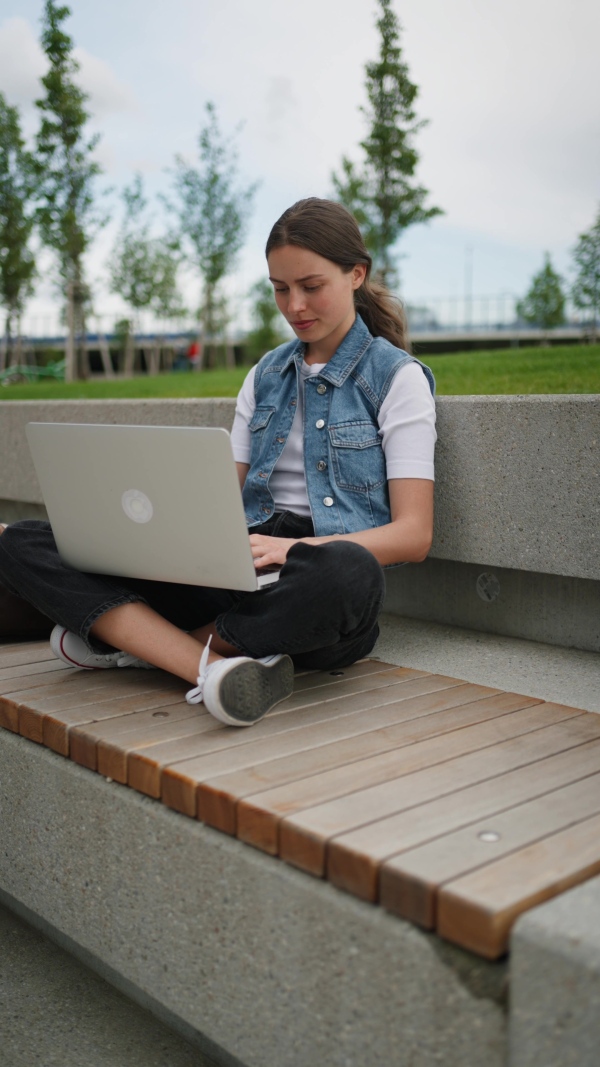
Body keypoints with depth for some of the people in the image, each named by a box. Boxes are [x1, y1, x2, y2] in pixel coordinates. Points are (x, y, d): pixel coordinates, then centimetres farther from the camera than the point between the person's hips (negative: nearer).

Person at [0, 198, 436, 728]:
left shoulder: (398, 376, 4)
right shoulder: (266, 375, 20)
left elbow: (413, 534, -6)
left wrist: (292, 546, -22)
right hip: (239, 573, 5)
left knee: (347, 570, -44)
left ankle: (140, 641, -22)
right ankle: (210, 667, -31)